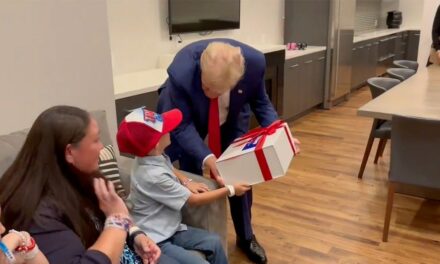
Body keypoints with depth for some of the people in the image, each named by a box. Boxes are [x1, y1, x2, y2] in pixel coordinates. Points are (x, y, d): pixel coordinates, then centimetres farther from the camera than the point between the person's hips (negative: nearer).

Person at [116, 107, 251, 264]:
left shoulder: (156, 157, -2)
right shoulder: (153, 176, -29)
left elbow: (171, 170, 25)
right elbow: (193, 200, -20)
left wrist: (186, 183, 5)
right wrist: (230, 190, -11)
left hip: (168, 229, 9)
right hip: (154, 241, -9)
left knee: (213, 241, 5)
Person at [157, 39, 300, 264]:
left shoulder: (254, 62, -33)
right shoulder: (181, 73, -42)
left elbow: (260, 102, -13)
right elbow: (181, 125, -30)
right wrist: (206, 158, -44)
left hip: (232, 117, 3)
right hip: (185, 118, -2)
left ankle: (246, 237, 29)